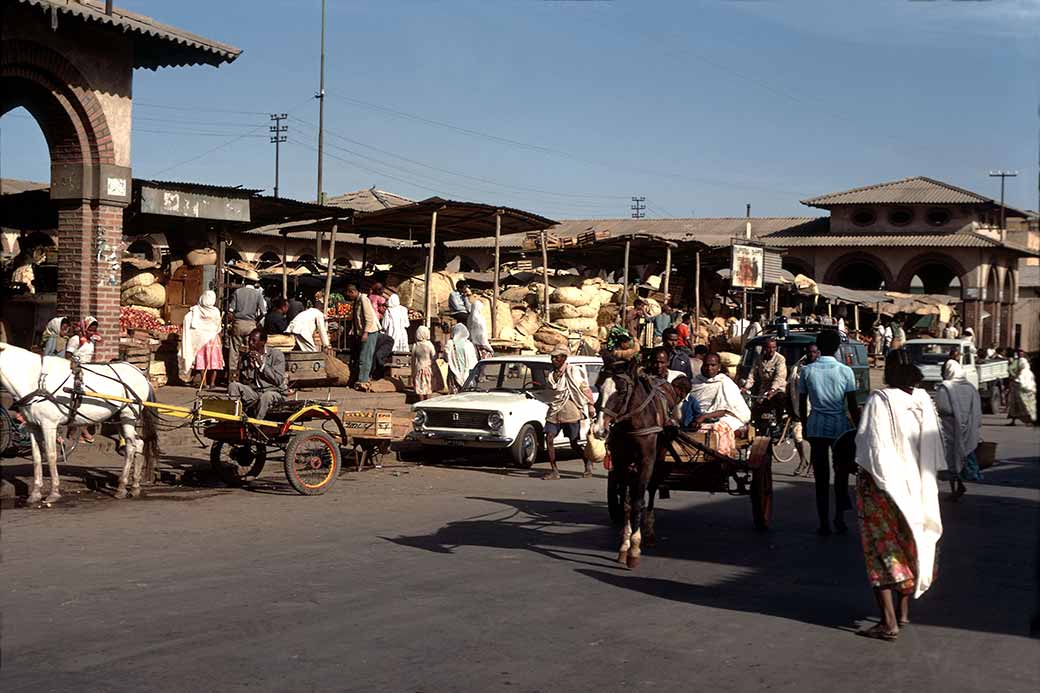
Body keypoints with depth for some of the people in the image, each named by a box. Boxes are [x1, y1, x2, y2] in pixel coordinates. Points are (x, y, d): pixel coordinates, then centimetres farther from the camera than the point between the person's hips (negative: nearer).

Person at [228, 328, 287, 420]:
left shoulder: (276, 354, 0)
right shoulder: (246, 357, 13)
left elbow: (278, 380, -12)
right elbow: (243, 381, 6)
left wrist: (261, 364, -12)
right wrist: (249, 366, -10)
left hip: (273, 391, -4)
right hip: (253, 391, 5)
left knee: (266, 396, -39)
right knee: (233, 385, -19)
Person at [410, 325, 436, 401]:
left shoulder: (415, 346, -7)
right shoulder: (429, 345, -12)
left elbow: (413, 360, 0)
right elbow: (434, 358, -8)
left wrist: (413, 372, 11)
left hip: (418, 369, 1)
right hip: (428, 369, -1)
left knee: (420, 388, 7)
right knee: (428, 387, 7)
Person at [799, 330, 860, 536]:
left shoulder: (807, 371, 0)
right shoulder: (845, 371, -5)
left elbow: (802, 404, 5)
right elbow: (852, 406, -5)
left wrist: (805, 426, 17)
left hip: (816, 427, 1)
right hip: (840, 426, -1)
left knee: (821, 475, 5)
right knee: (841, 472, 14)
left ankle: (824, 523, 5)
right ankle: (840, 515, 6)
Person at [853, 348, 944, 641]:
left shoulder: (880, 401, -17)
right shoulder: (923, 400, -2)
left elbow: (872, 449, -16)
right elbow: (933, 447, 4)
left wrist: (866, 482, -4)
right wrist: (924, 480, 14)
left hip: (883, 485, -5)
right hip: (916, 485, 5)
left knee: (882, 550, 0)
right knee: (910, 544, 18)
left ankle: (889, 623, -4)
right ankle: (903, 612, 27)